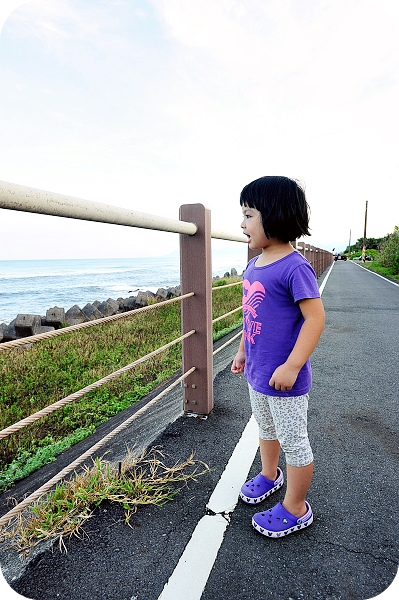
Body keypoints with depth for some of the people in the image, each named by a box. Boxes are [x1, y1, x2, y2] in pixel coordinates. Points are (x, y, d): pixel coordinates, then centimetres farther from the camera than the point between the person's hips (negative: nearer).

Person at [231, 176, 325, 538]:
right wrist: (243, 351, 17)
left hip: (283, 377, -8)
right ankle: (269, 475, 54)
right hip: (257, 372, 9)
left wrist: (292, 366, -25)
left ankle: (296, 509, 33)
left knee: (294, 442, 12)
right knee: (266, 429, 28)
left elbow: (315, 318, -24)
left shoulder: (294, 267, -23)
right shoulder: (253, 266, 4)